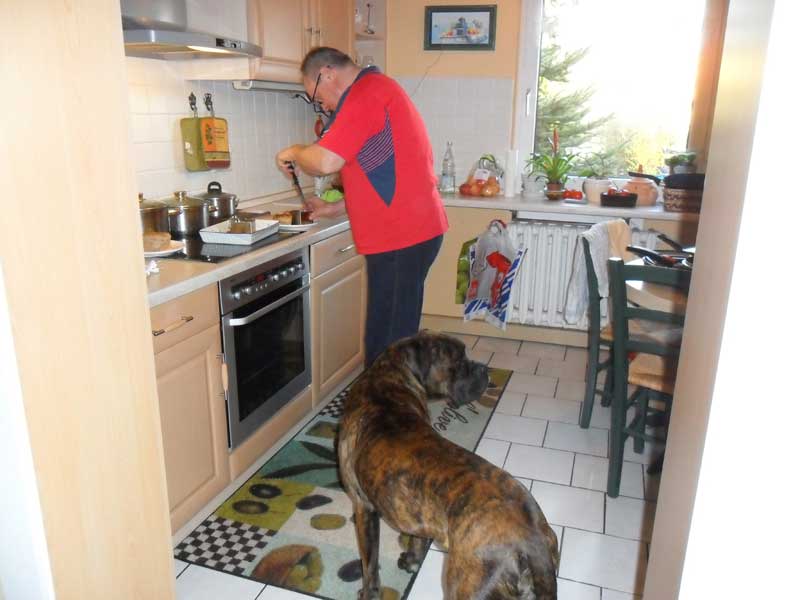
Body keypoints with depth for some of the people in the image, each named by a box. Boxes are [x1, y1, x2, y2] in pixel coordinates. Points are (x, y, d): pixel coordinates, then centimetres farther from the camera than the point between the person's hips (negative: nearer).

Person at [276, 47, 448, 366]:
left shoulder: (366, 93, -11)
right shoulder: (380, 89, 22)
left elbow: (325, 161, -21)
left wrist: (293, 152, 0)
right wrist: (337, 208, 22)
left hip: (400, 238, -10)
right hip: (410, 231, 10)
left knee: (387, 343, -2)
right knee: (394, 340, 17)